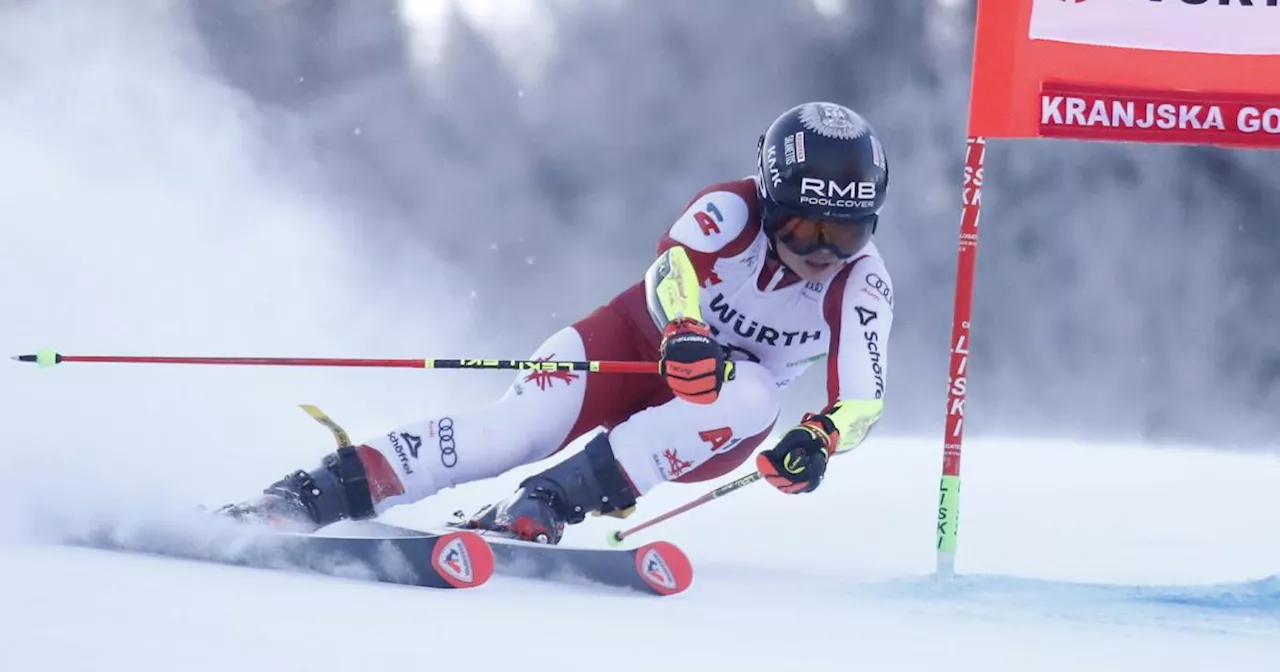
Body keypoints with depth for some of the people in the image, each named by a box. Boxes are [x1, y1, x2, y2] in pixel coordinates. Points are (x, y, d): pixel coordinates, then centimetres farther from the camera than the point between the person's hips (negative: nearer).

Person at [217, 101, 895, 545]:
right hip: (639, 344, -2)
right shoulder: (732, 211, -21)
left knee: (753, 398, -34)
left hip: (708, 427, 2)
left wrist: (819, 437, -45)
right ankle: (307, 497, -32)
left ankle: (541, 508, -39)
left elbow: (863, 398, -22)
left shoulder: (862, 286, -16)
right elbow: (676, 263, -40)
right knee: (515, 427, -28)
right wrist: (686, 336, -61)